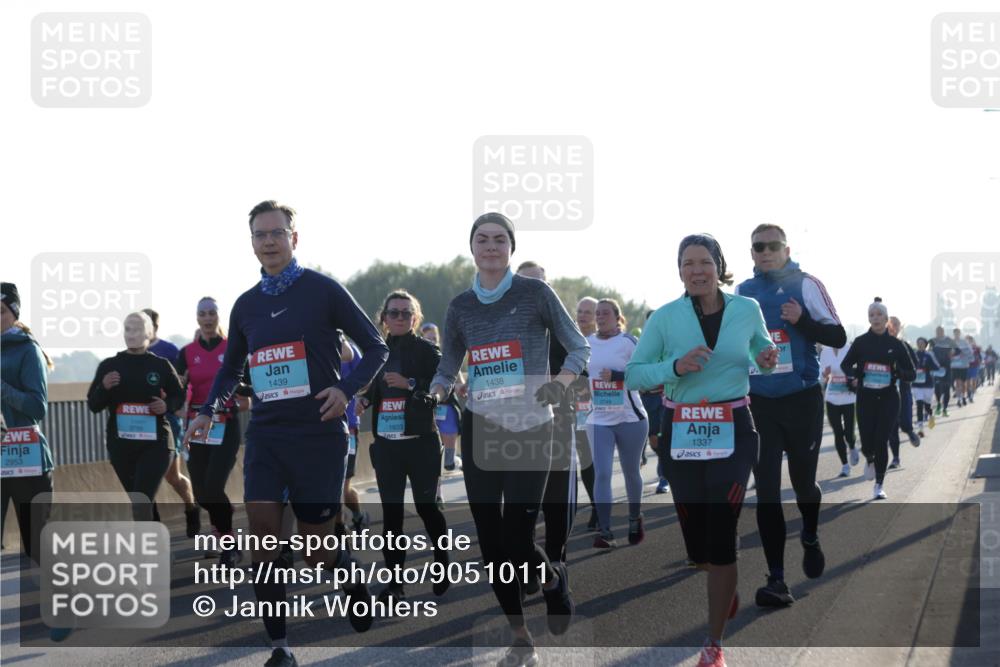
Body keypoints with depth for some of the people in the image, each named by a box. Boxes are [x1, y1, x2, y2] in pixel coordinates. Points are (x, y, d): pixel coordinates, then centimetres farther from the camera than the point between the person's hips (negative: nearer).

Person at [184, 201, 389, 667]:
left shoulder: (323, 291, -4)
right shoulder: (246, 305, 10)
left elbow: (376, 348, 0)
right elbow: (231, 368, 23)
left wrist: (347, 388, -16)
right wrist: (209, 410, 6)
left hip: (319, 435, -4)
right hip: (265, 434, 4)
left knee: (315, 548, 1)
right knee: (261, 537, -8)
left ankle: (352, 577, 37)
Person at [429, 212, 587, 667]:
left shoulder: (535, 293, -4)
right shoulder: (461, 306, 7)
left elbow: (579, 348, 1)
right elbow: (447, 369, 14)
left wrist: (561, 383, -17)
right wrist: (434, 396, -6)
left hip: (530, 429, -4)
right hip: (480, 430, 4)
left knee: (517, 540, -11)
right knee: (490, 540, 2)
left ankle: (554, 580, 26)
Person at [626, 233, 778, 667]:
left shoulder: (747, 310, 0)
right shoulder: (664, 317, -4)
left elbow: (763, 351, 18)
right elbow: (632, 374, -4)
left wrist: (767, 361, -6)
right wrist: (675, 366, -20)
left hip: (732, 431, -1)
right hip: (680, 432, 1)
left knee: (720, 534, -9)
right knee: (696, 538, 10)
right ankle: (727, 588, 46)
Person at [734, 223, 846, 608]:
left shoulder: (806, 285, -4)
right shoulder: (741, 293, 6)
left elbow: (838, 337, -6)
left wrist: (802, 320, -20)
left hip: (802, 399, -2)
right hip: (758, 403, 2)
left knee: (803, 482, 9)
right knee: (766, 491, -5)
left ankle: (810, 538, 43)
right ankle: (777, 582, -5)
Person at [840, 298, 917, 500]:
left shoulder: (896, 344, 0)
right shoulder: (861, 342, 1)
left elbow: (912, 374, 4)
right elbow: (845, 365, 12)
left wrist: (897, 372, -18)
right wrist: (857, 372, -11)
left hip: (888, 399, -1)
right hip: (865, 399, 1)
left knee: (881, 441, -7)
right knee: (867, 443, -2)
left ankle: (879, 486, 6)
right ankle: (870, 460, 36)